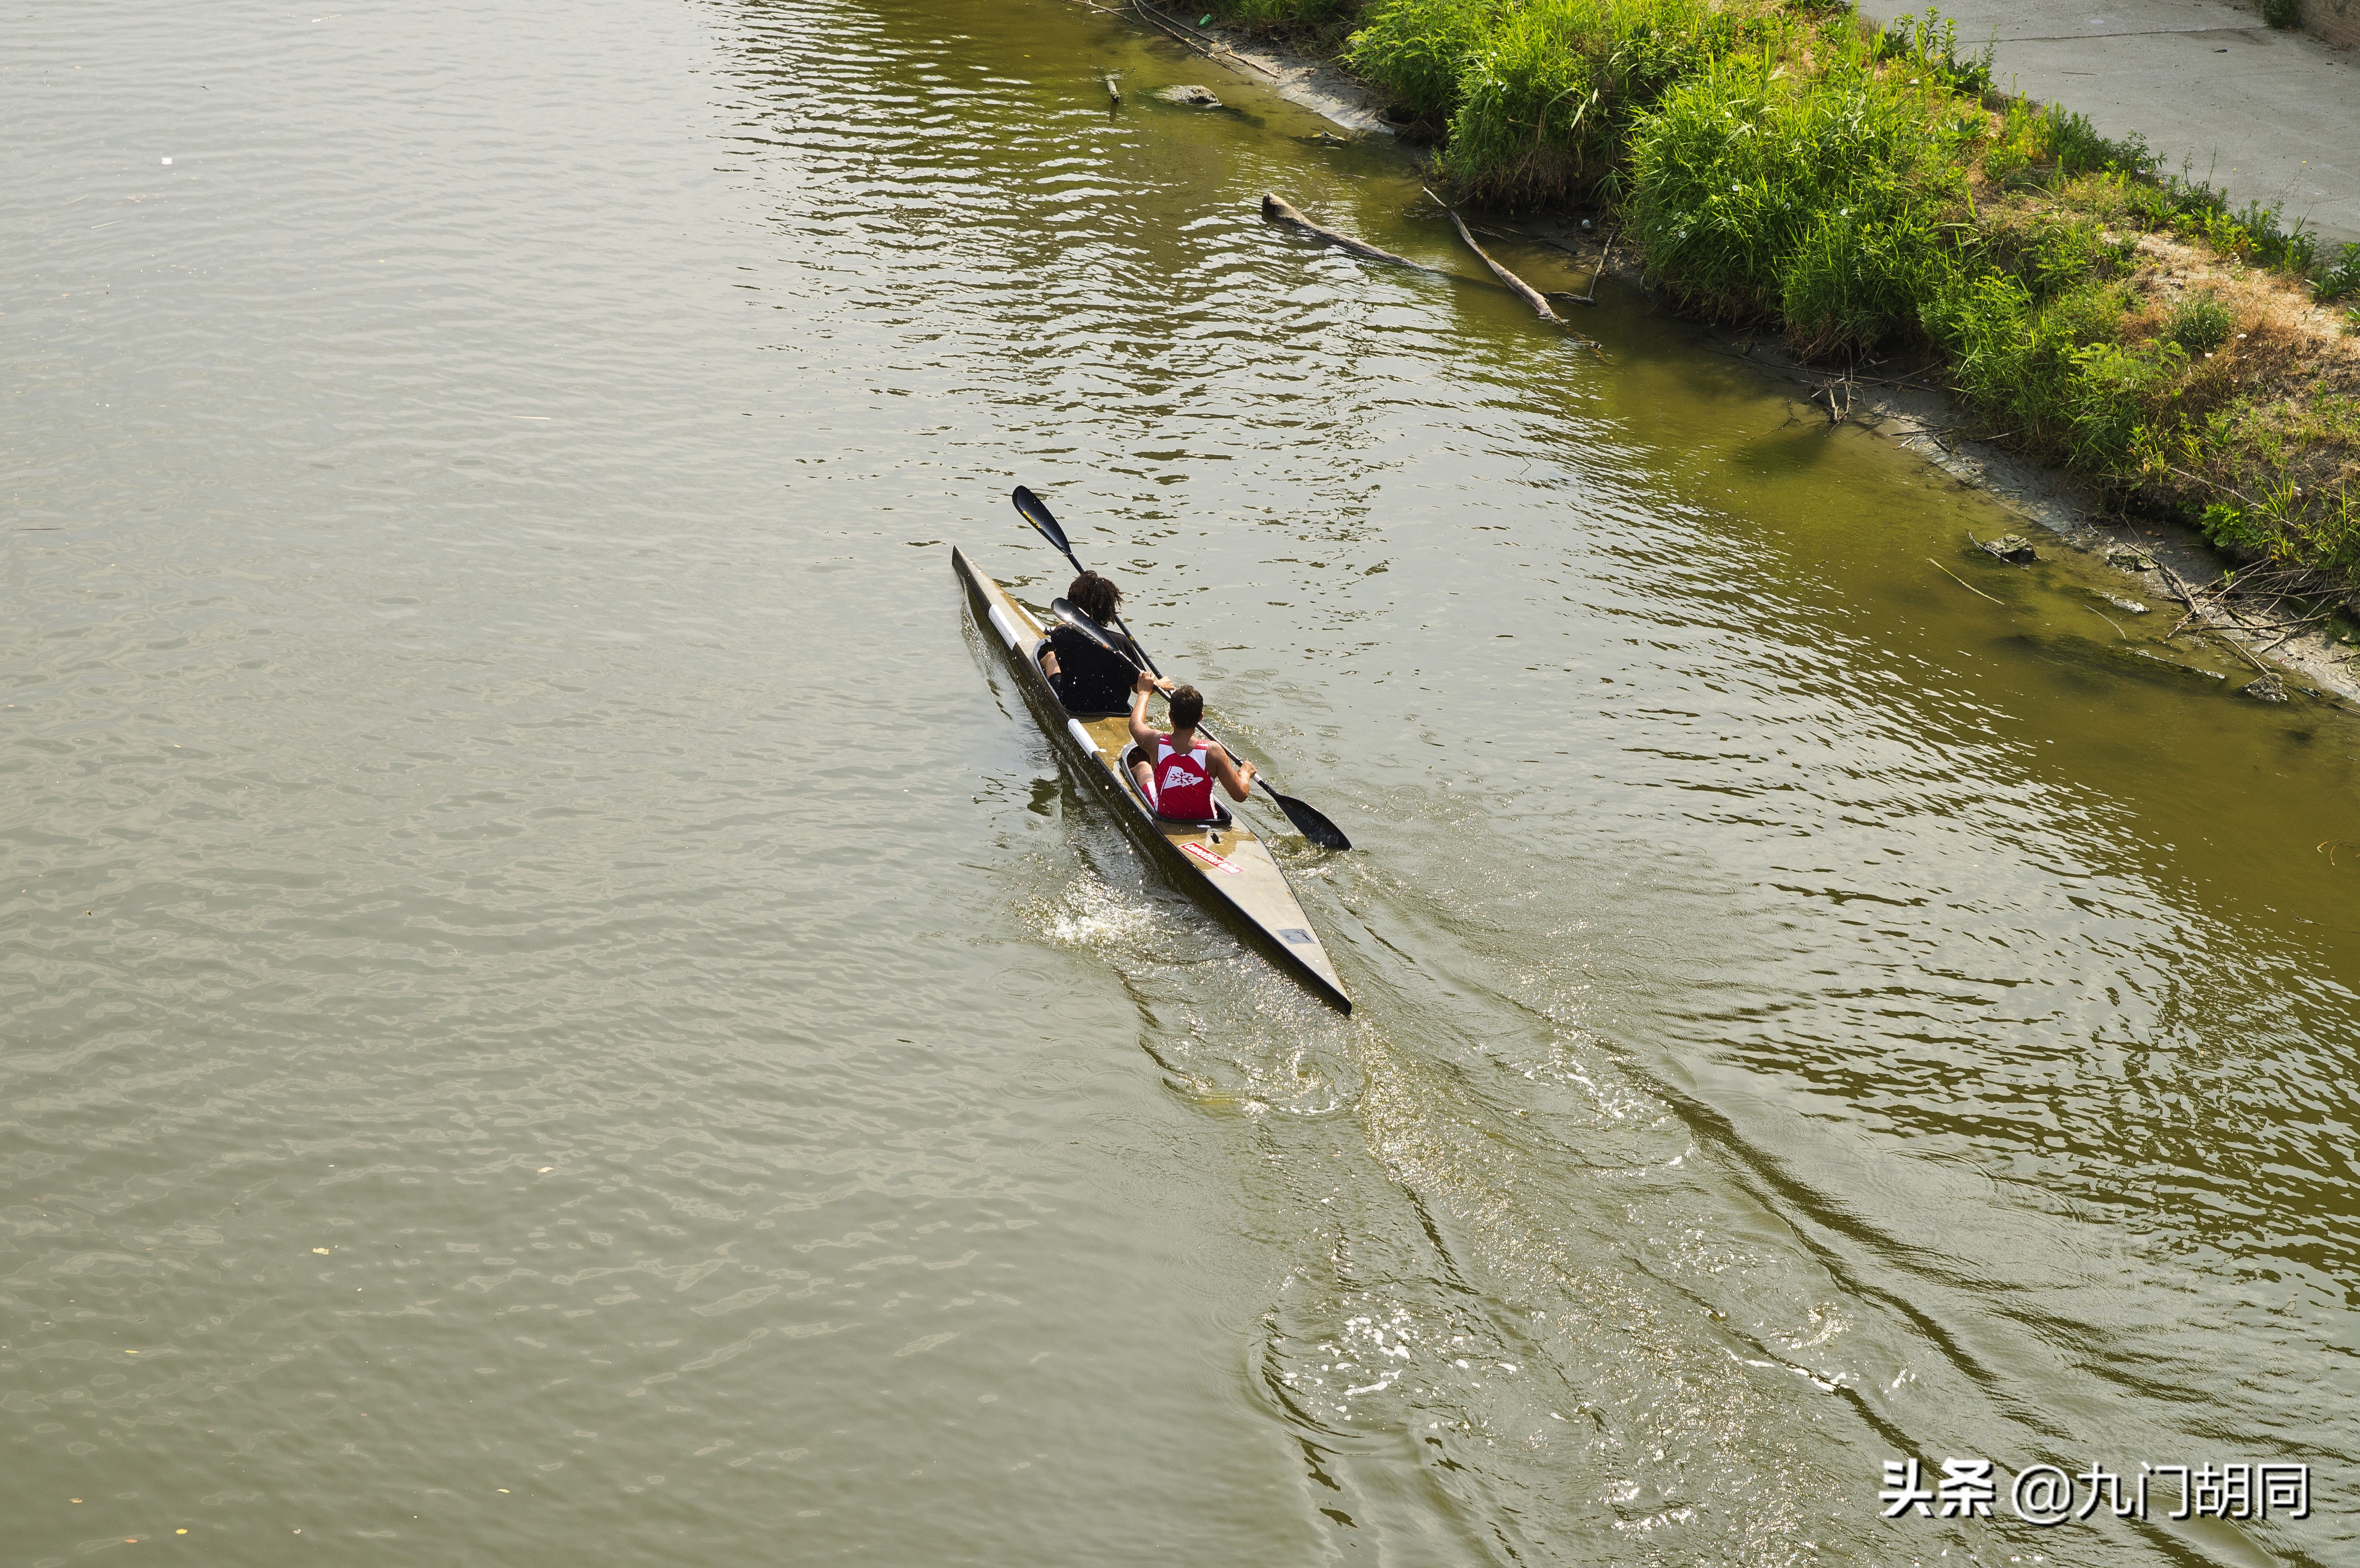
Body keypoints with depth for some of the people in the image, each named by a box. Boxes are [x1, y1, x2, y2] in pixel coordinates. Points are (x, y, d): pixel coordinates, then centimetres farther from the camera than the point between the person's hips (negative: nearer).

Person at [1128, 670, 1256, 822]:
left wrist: (1144, 692, 19)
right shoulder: (1213, 751, -27)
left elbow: (1135, 724, 3)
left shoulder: (1156, 743, -23)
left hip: (1164, 817, 0)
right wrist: (1245, 773, 1)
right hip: (1205, 820, 0)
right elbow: (1240, 795, -20)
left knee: (1142, 766, 29)